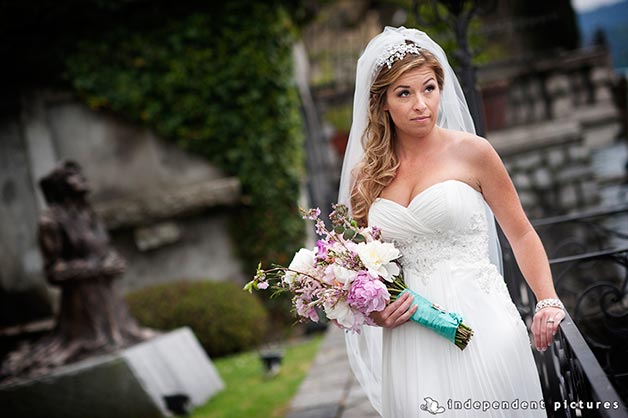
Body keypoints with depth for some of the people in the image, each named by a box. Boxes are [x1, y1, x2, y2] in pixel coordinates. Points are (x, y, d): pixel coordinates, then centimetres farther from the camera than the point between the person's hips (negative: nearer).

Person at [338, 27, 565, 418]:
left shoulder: (471, 152, -1)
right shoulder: (365, 176, 7)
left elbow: (521, 234, 5)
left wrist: (548, 301, -9)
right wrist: (372, 312, -3)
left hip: (480, 324, -2)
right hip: (408, 338, 2)